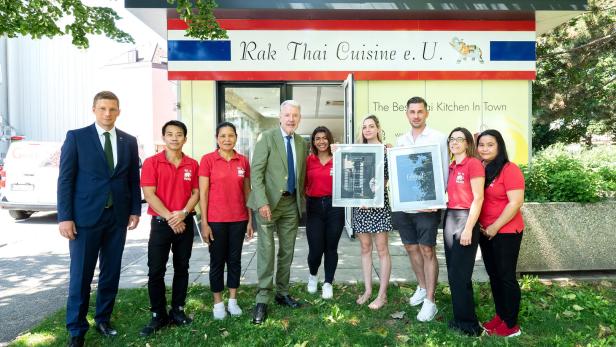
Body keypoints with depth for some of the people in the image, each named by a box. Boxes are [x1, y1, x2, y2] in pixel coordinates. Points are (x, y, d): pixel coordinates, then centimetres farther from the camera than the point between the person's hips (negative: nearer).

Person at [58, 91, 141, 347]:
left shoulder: (129, 141, 8)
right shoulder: (76, 137, -1)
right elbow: (65, 179, -4)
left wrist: (135, 210, 4)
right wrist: (65, 217, -10)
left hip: (118, 217, 3)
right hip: (85, 216, -3)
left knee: (111, 273, 11)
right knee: (81, 275, 3)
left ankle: (103, 319, 28)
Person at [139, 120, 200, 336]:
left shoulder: (192, 164, 5)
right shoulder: (152, 162, -3)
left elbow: (196, 193, 4)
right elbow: (149, 194, -9)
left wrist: (183, 213, -13)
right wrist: (170, 217, -14)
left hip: (185, 223, 3)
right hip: (160, 223, -2)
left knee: (182, 268, 9)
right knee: (156, 270, 1)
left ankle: (178, 311, 23)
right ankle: (158, 316, 14)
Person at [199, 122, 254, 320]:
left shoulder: (243, 161, 3)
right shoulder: (208, 160, -5)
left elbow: (247, 191, 8)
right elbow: (203, 193, -5)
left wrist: (250, 220, 6)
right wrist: (204, 222, -8)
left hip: (238, 219, 3)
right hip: (216, 220, -2)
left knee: (235, 260, 12)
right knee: (217, 261, 9)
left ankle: (233, 300, 27)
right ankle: (218, 303, 23)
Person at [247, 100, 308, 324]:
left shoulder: (302, 143, 11)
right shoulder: (267, 137, -5)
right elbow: (256, 172, -11)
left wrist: (301, 201, 10)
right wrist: (262, 202, -20)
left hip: (291, 203, 5)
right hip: (269, 201, -5)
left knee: (287, 251, 11)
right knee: (266, 250, -5)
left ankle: (282, 293, 25)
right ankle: (262, 300, 5)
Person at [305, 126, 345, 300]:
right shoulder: (309, 160, 4)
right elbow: (304, 183, 6)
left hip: (334, 206, 0)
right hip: (314, 207, 1)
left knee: (331, 247, 8)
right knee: (315, 248, 0)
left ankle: (328, 283, 26)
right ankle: (313, 275, 31)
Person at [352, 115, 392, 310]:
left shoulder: (386, 150, -2)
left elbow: (388, 178, -7)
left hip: (379, 203, -5)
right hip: (360, 203, 5)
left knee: (382, 248, 1)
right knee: (365, 247, 11)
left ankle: (382, 294, 9)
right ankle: (367, 290, 22)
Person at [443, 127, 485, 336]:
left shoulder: (473, 163, -10)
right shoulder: (451, 166, 12)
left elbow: (478, 199, -14)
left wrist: (468, 229, -18)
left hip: (465, 218, -8)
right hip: (449, 217, 8)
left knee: (459, 274, -2)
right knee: (453, 273, 13)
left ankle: (468, 324, 12)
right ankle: (460, 318, 26)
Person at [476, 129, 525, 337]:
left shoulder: (509, 170, -14)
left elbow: (515, 203, -19)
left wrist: (495, 227, -15)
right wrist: (480, 225, -1)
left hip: (506, 232, -6)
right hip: (484, 232, 7)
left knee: (506, 277, 4)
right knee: (493, 275, 15)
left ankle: (511, 325, 17)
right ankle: (500, 316, 30)